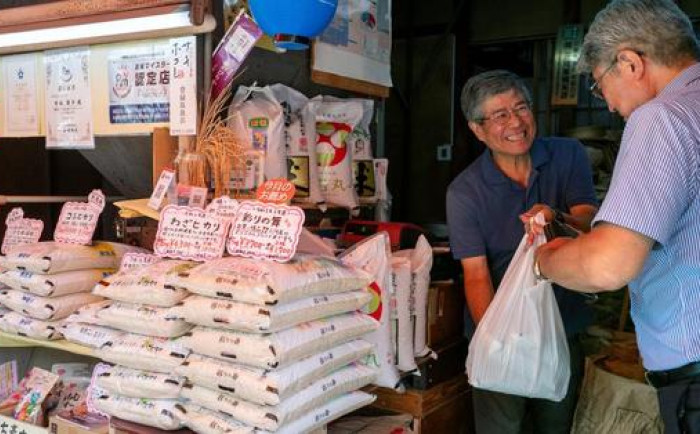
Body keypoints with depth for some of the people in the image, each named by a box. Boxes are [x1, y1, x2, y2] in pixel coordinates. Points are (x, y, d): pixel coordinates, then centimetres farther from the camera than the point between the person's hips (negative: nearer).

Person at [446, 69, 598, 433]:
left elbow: (590, 224, -14)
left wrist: (557, 219, -37)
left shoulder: (568, 155, -4)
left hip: (563, 326, 4)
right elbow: (476, 276, -19)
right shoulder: (465, 192, -15)